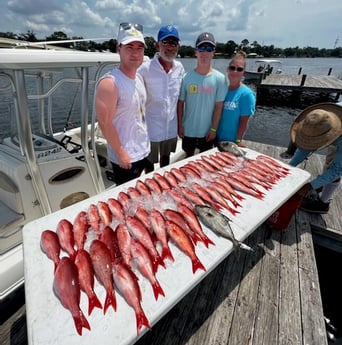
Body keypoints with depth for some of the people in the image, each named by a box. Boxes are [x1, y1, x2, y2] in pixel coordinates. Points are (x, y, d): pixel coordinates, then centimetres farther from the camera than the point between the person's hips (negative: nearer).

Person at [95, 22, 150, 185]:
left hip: (143, 152, 8)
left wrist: (144, 144, 14)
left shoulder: (139, 78, 6)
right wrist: (121, 153, -19)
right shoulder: (109, 82, -20)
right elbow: (105, 123, -21)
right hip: (125, 157, -8)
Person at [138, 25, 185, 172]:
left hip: (171, 126, 5)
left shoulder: (180, 68, 0)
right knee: (149, 162, 11)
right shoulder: (145, 68, -16)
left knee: (166, 157, 23)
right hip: (151, 126, -5)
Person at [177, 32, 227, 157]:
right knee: (188, 157, 18)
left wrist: (213, 129, -8)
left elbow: (219, 106, -7)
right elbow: (180, 103, -1)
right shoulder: (186, 77, -6)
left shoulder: (219, 78, -8)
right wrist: (180, 125, -3)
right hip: (188, 129, 1)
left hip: (207, 130, 0)